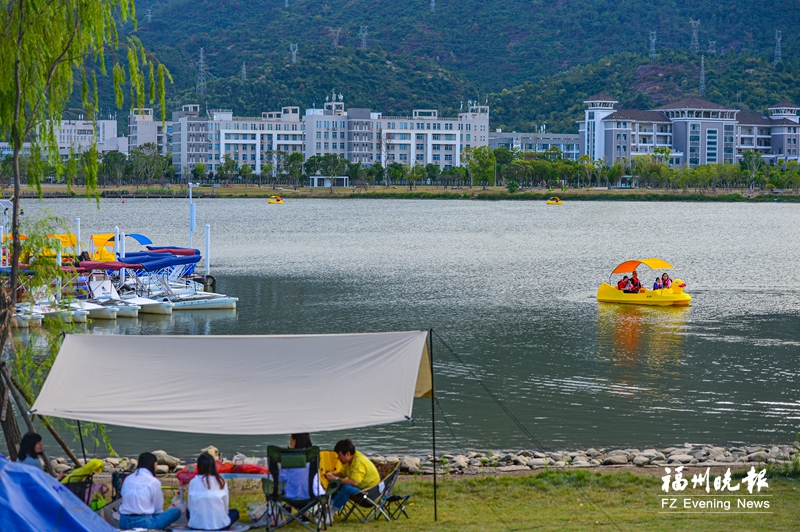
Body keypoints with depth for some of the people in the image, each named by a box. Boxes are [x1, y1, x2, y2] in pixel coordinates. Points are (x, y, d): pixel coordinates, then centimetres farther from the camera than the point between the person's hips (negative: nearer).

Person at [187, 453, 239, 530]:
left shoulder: (193, 482, -5)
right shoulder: (221, 481, -4)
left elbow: (191, 506, 1)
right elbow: (225, 507, 2)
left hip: (197, 525, 1)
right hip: (219, 523, -1)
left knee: (188, 511, 35)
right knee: (235, 513, 30)